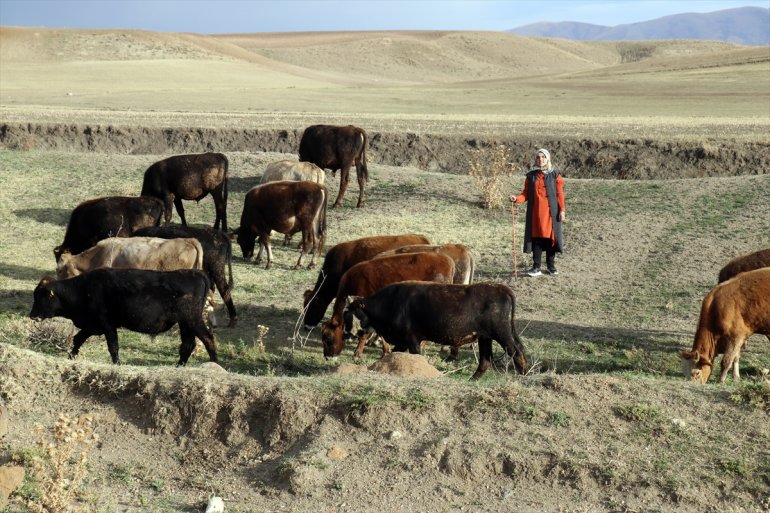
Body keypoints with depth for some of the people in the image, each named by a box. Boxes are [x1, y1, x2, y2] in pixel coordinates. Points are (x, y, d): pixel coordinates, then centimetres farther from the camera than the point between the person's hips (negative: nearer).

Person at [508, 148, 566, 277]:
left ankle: (551, 265, 15)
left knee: (550, 237, 3)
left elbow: (560, 194, -1)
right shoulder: (531, 176, 8)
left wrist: (562, 210, -8)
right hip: (535, 212, 1)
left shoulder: (555, 175, 2)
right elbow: (526, 194, 6)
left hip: (550, 212, -1)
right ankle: (536, 267, 4)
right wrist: (516, 198, -13)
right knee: (536, 238, 1)